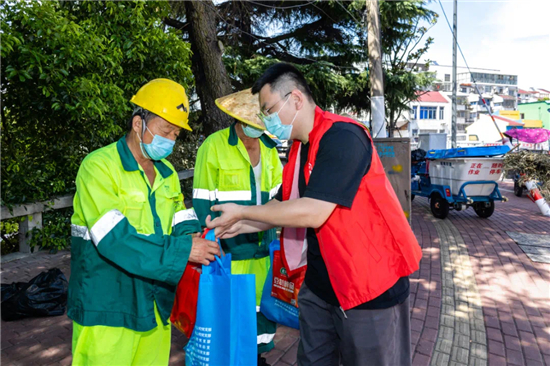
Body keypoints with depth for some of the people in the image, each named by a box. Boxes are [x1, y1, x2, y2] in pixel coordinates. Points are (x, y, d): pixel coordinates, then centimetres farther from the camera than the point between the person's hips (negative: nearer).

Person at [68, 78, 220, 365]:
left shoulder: (167, 172, 9)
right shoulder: (99, 166, -14)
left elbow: (181, 218, 6)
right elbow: (114, 239, -25)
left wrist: (193, 237, -17)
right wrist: (183, 250, -28)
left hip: (155, 304, 7)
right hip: (107, 308, -6)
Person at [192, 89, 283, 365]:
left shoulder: (268, 148, 8)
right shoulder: (214, 145, -8)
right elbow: (202, 203, -7)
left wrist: (273, 236, 11)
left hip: (262, 247, 5)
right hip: (229, 249, -5)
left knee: (262, 302, 15)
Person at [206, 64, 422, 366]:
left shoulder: (342, 136, -22)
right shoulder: (299, 148, 6)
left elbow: (312, 213, -29)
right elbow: (284, 208, 13)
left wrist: (242, 212, -18)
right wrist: (239, 226, -1)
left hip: (370, 285, -8)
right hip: (320, 284, 8)